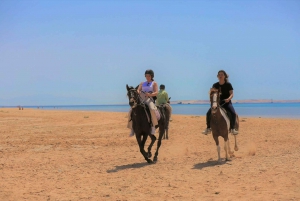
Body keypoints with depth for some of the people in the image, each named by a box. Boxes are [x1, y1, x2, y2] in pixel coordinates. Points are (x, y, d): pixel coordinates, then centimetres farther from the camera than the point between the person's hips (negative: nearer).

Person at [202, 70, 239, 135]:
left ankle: (232, 128, -16)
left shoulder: (228, 84, -2)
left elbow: (231, 94, -6)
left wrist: (229, 98, -26)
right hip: (218, 102, 2)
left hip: (226, 102, -2)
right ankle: (208, 128, -3)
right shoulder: (215, 85, 5)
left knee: (233, 113, -28)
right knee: (208, 113, -17)